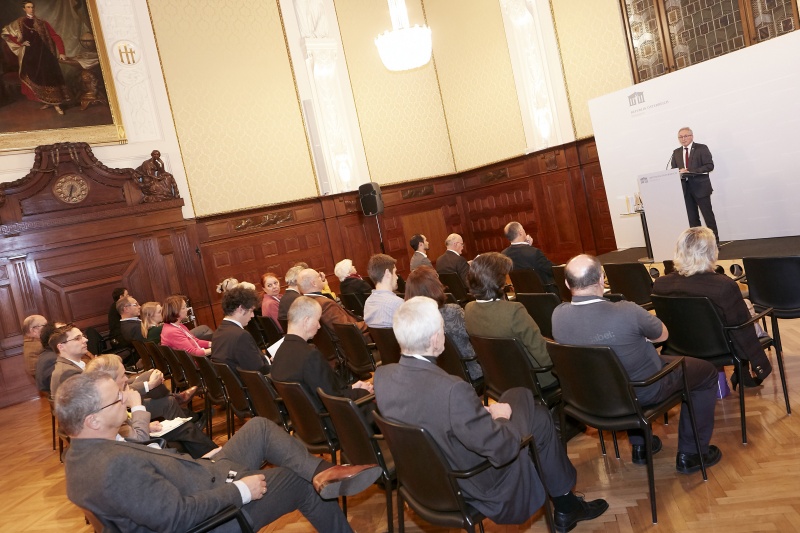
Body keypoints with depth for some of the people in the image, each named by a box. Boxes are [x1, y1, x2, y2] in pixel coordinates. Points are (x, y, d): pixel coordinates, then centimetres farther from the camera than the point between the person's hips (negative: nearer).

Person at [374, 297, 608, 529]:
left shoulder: (382, 376, -14)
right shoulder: (452, 390, -38)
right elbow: (502, 449, -28)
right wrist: (501, 417, -7)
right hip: (477, 488, -7)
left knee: (518, 396, 18)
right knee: (540, 418, 12)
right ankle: (566, 506, 32)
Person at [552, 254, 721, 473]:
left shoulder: (558, 315, -18)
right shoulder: (625, 312, -33)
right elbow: (663, 334, -11)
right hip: (644, 390, -5)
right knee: (706, 371, 18)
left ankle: (639, 445, 42)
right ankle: (690, 453, 24)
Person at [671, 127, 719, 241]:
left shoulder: (702, 148, 0)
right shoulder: (676, 152, 14)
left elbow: (709, 165, -8)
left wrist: (692, 172, -19)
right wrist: (679, 172, -11)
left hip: (700, 187, -4)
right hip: (684, 188, 4)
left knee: (708, 215, 1)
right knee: (692, 218, 6)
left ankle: (714, 240, 8)